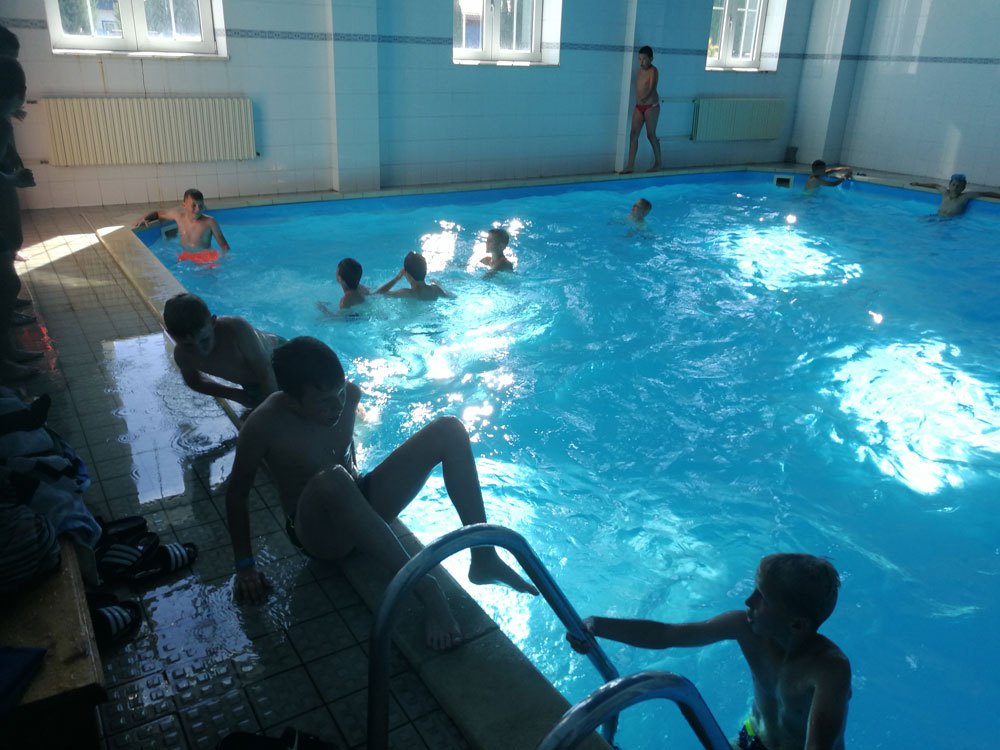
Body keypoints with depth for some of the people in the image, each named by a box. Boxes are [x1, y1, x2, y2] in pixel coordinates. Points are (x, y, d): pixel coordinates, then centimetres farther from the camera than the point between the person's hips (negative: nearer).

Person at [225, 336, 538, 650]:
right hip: (320, 532, -5)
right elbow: (237, 494, -10)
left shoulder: (348, 394, -7)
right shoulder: (265, 425, -21)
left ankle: (483, 557, -17)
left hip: (360, 502, 6)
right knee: (332, 481, -44)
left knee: (449, 430, -13)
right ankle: (425, 589, -38)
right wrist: (245, 565, -10)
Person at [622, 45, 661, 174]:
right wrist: (638, 102, 15)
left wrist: (645, 99, -42)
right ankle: (630, 165, -1)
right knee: (633, 134, -1)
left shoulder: (653, 71, -12)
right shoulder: (639, 70, 10)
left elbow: (652, 88, -25)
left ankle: (657, 163, 13)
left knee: (651, 135, -1)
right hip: (639, 106, 7)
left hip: (651, 106, -7)